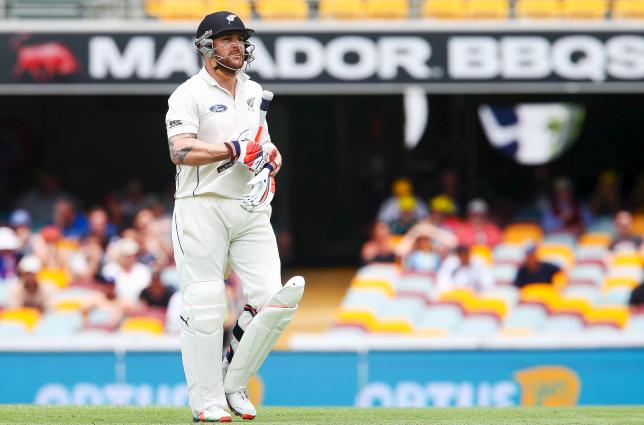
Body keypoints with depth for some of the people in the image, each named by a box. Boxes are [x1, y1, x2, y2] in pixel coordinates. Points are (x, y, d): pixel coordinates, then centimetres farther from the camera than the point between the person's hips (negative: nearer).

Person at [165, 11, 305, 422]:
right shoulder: (189, 95, -4)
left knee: (273, 299, -6)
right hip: (202, 207, -6)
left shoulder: (254, 92, 18)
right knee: (205, 306, -6)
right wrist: (235, 150, -22)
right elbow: (181, 152, -17)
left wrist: (271, 162, 6)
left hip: (251, 210, 6)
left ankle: (234, 384, 10)